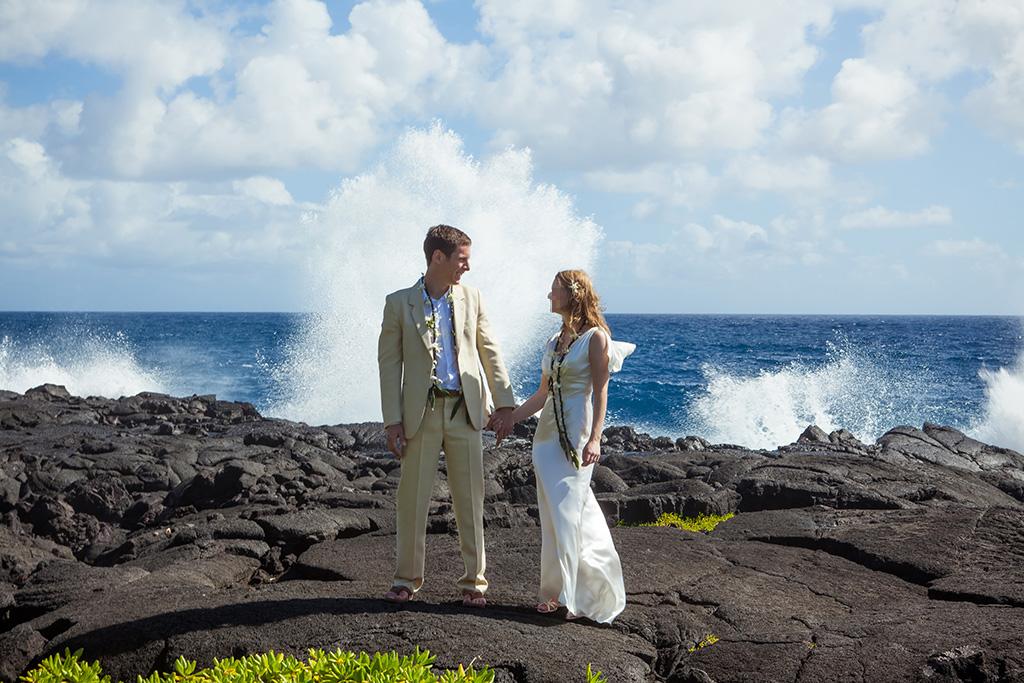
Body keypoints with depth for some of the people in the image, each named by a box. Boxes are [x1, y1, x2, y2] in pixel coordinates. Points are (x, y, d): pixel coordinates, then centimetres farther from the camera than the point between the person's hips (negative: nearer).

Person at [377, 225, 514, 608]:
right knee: (412, 498, 4)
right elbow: (389, 363, -1)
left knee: (470, 499, 4)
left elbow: (490, 352, 9)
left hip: (464, 411, 2)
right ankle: (407, 579, 18)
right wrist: (392, 421, -6)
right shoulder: (399, 303, -1)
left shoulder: (471, 298, 6)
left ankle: (474, 581, 14)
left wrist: (504, 403, 4)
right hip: (422, 412, -1)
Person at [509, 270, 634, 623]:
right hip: (548, 434, 7)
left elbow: (600, 392, -10)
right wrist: (507, 418, 17)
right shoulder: (554, 341, 16)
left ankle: (563, 595, 1)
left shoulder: (595, 338, -5)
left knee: (566, 513, -8)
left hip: (576, 437, -7)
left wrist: (594, 438, -18)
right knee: (553, 515, 7)